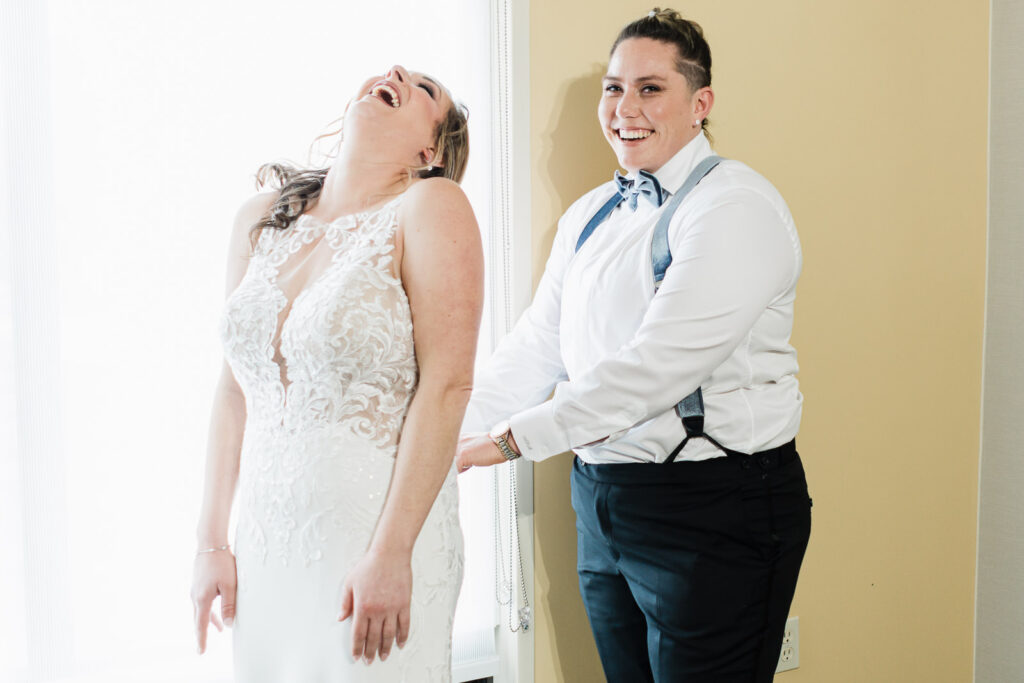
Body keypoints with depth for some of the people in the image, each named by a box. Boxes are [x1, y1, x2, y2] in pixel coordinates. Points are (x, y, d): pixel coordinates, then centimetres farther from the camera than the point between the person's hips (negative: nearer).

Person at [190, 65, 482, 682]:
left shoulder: (432, 206, -7)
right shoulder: (261, 220, 9)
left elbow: (446, 386, -14)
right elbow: (235, 388, 11)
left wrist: (391, 553, -17)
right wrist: (213, 543, 10)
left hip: (380, 541, -5)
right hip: (266, 548, 5)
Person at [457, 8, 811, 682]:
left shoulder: (737, 207, -13)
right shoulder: (591, 215, 12)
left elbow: (657, 364, -22)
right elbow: (536, 343, 10)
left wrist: (511, 439, -22)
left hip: (715, 510, -7)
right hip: (601, 498, 7)